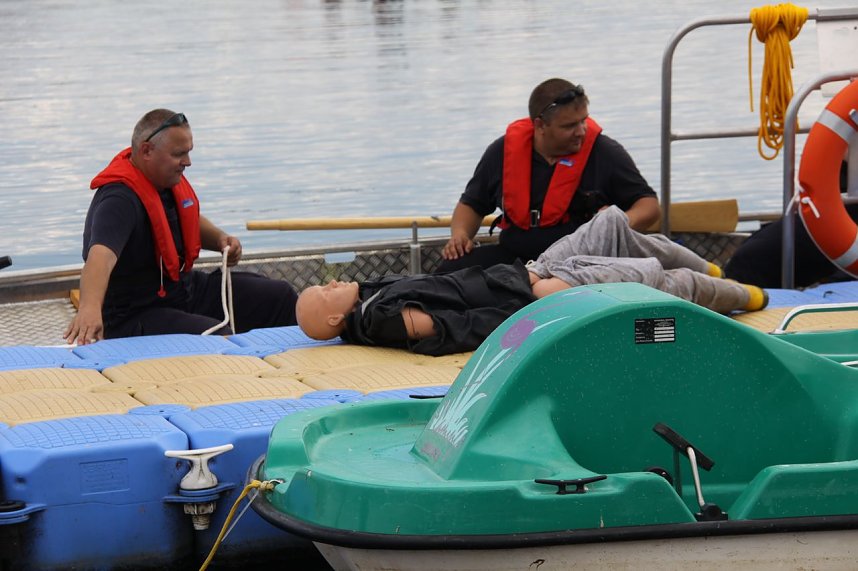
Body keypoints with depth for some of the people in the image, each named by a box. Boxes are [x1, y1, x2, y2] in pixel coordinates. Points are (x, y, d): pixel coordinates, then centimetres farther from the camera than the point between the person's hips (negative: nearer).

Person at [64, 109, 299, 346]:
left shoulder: (170, 179, 3)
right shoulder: (119, 200, -27)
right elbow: (101, 256, -47)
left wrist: (220, 238, 5)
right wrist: (89, 308, -65)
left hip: (187, 289, 9)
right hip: (137, 315, -9)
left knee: (280, 297, 6)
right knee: (220, 338, -33)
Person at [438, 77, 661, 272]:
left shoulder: (606, 153, 1)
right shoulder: (503, 151, 7)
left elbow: (650, 206, 6)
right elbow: (472, 204, 21)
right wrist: (459, 235, -1)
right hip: (513, 255, 4)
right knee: (452, 268, -21)